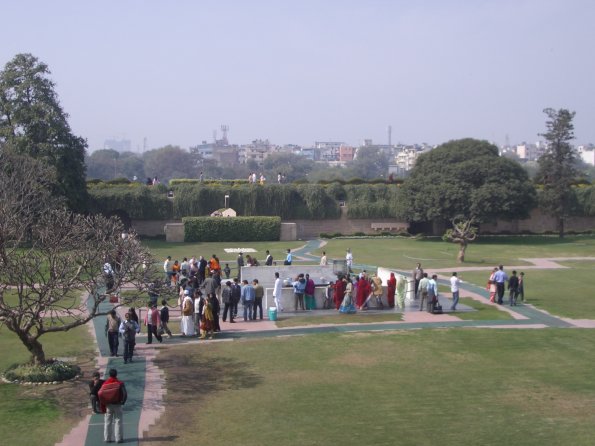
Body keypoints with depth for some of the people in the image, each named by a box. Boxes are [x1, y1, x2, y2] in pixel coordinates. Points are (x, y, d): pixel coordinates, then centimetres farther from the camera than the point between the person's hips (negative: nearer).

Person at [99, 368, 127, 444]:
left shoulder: (105, 384, 0)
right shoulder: (120, 383, -7)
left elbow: (100, 394, -4)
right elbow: (125, 394, -7)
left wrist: (103, 406, 2)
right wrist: (122, 402, 11)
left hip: (108, 405, 2)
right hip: (117, 405, -2)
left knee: (107, 422, 10)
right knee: (118, 421, 3)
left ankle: (107, 438, 11)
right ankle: (119, 438, 1)